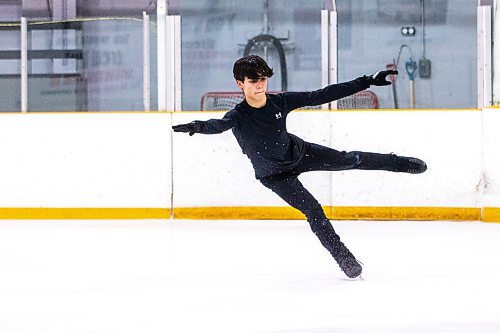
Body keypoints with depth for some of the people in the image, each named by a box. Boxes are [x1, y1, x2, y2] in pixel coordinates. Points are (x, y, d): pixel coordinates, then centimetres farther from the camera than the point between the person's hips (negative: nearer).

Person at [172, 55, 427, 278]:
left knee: (350, 160, 9)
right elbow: (219, 125, -54)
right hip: (274, 175, -4)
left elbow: (322, 96, -16)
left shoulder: (281, 101, -21)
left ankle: (399, 163, 36)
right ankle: (345, 258, 2)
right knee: (313, 211, -12)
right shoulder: (238, 116, -32)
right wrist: (198, 126, -78)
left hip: (299, 152, 4)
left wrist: (367, 82, -15)